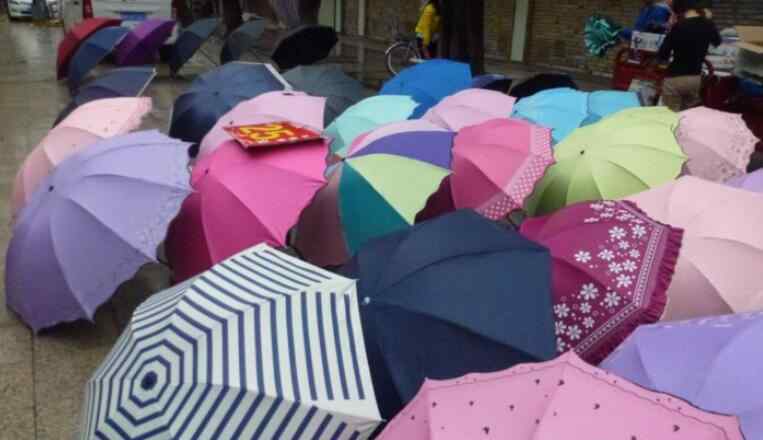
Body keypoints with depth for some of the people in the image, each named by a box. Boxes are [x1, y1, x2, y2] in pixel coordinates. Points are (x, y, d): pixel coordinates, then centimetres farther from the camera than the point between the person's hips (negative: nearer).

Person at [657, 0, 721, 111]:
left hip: (674, 79, -5)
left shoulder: (678, 27, -13)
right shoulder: (708, 24, 1)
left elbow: (661, 56, -9)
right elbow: (717, 42, 24)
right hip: (696, 79, 5)